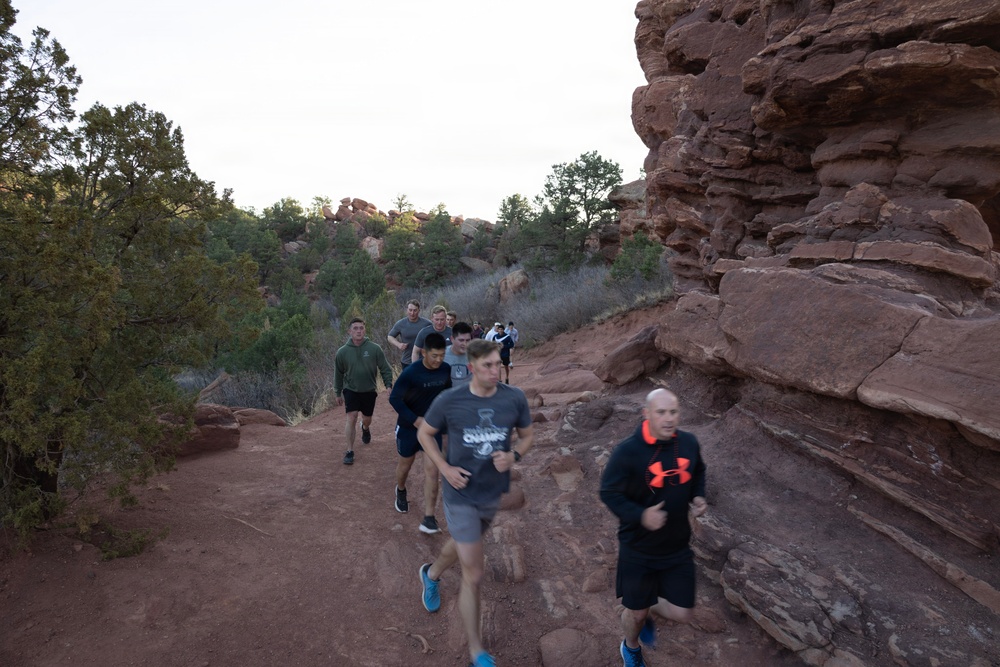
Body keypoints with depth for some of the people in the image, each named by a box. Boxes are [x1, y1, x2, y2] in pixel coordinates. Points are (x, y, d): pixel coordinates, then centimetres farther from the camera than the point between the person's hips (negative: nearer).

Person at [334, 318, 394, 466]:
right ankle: (350, 451, -1)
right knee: (351, 419, -12)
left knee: (367, 419, 16)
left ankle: (365, 429, 54)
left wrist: (388, 385, -16)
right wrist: (338, 393, 8)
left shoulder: (374, 349, -13)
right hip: (351, 391, -1)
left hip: (369, 391, 1)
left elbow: (385, 368, -5)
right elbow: (338, 374, 3)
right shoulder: (342, 352, -10)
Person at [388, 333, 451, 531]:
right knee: (405, 464, 19)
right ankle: (401, 491, 52)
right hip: (409, 426, -2)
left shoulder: (446, 370, -11)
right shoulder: (410, 373, -24)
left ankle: (429, 518, -1)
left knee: (432, 469, -7)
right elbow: (394, 399, -19)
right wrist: (416, 420, -25)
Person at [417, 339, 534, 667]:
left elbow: (527, 437, 3)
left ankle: (430, 573, 63)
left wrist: (513, 456, -18)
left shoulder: (515, 399, -13)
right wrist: (444, 468, -13)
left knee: (462, 545, 30)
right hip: (461, 495, -3)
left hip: (494, 493, 4)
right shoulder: (449, 401, -17)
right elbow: (424, 434, -1)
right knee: (473, 576, 1)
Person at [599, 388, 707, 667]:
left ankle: (649, 610, 44)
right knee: (635, 612, 15)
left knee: (682, 614, 9)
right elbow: (609, 493, -15)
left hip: (678, 546, 4)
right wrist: (640, 515, -31)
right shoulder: (628, 451, -24)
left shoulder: (689, 443, -9)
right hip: (638, 548, -3)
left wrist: (698, 497, -7)